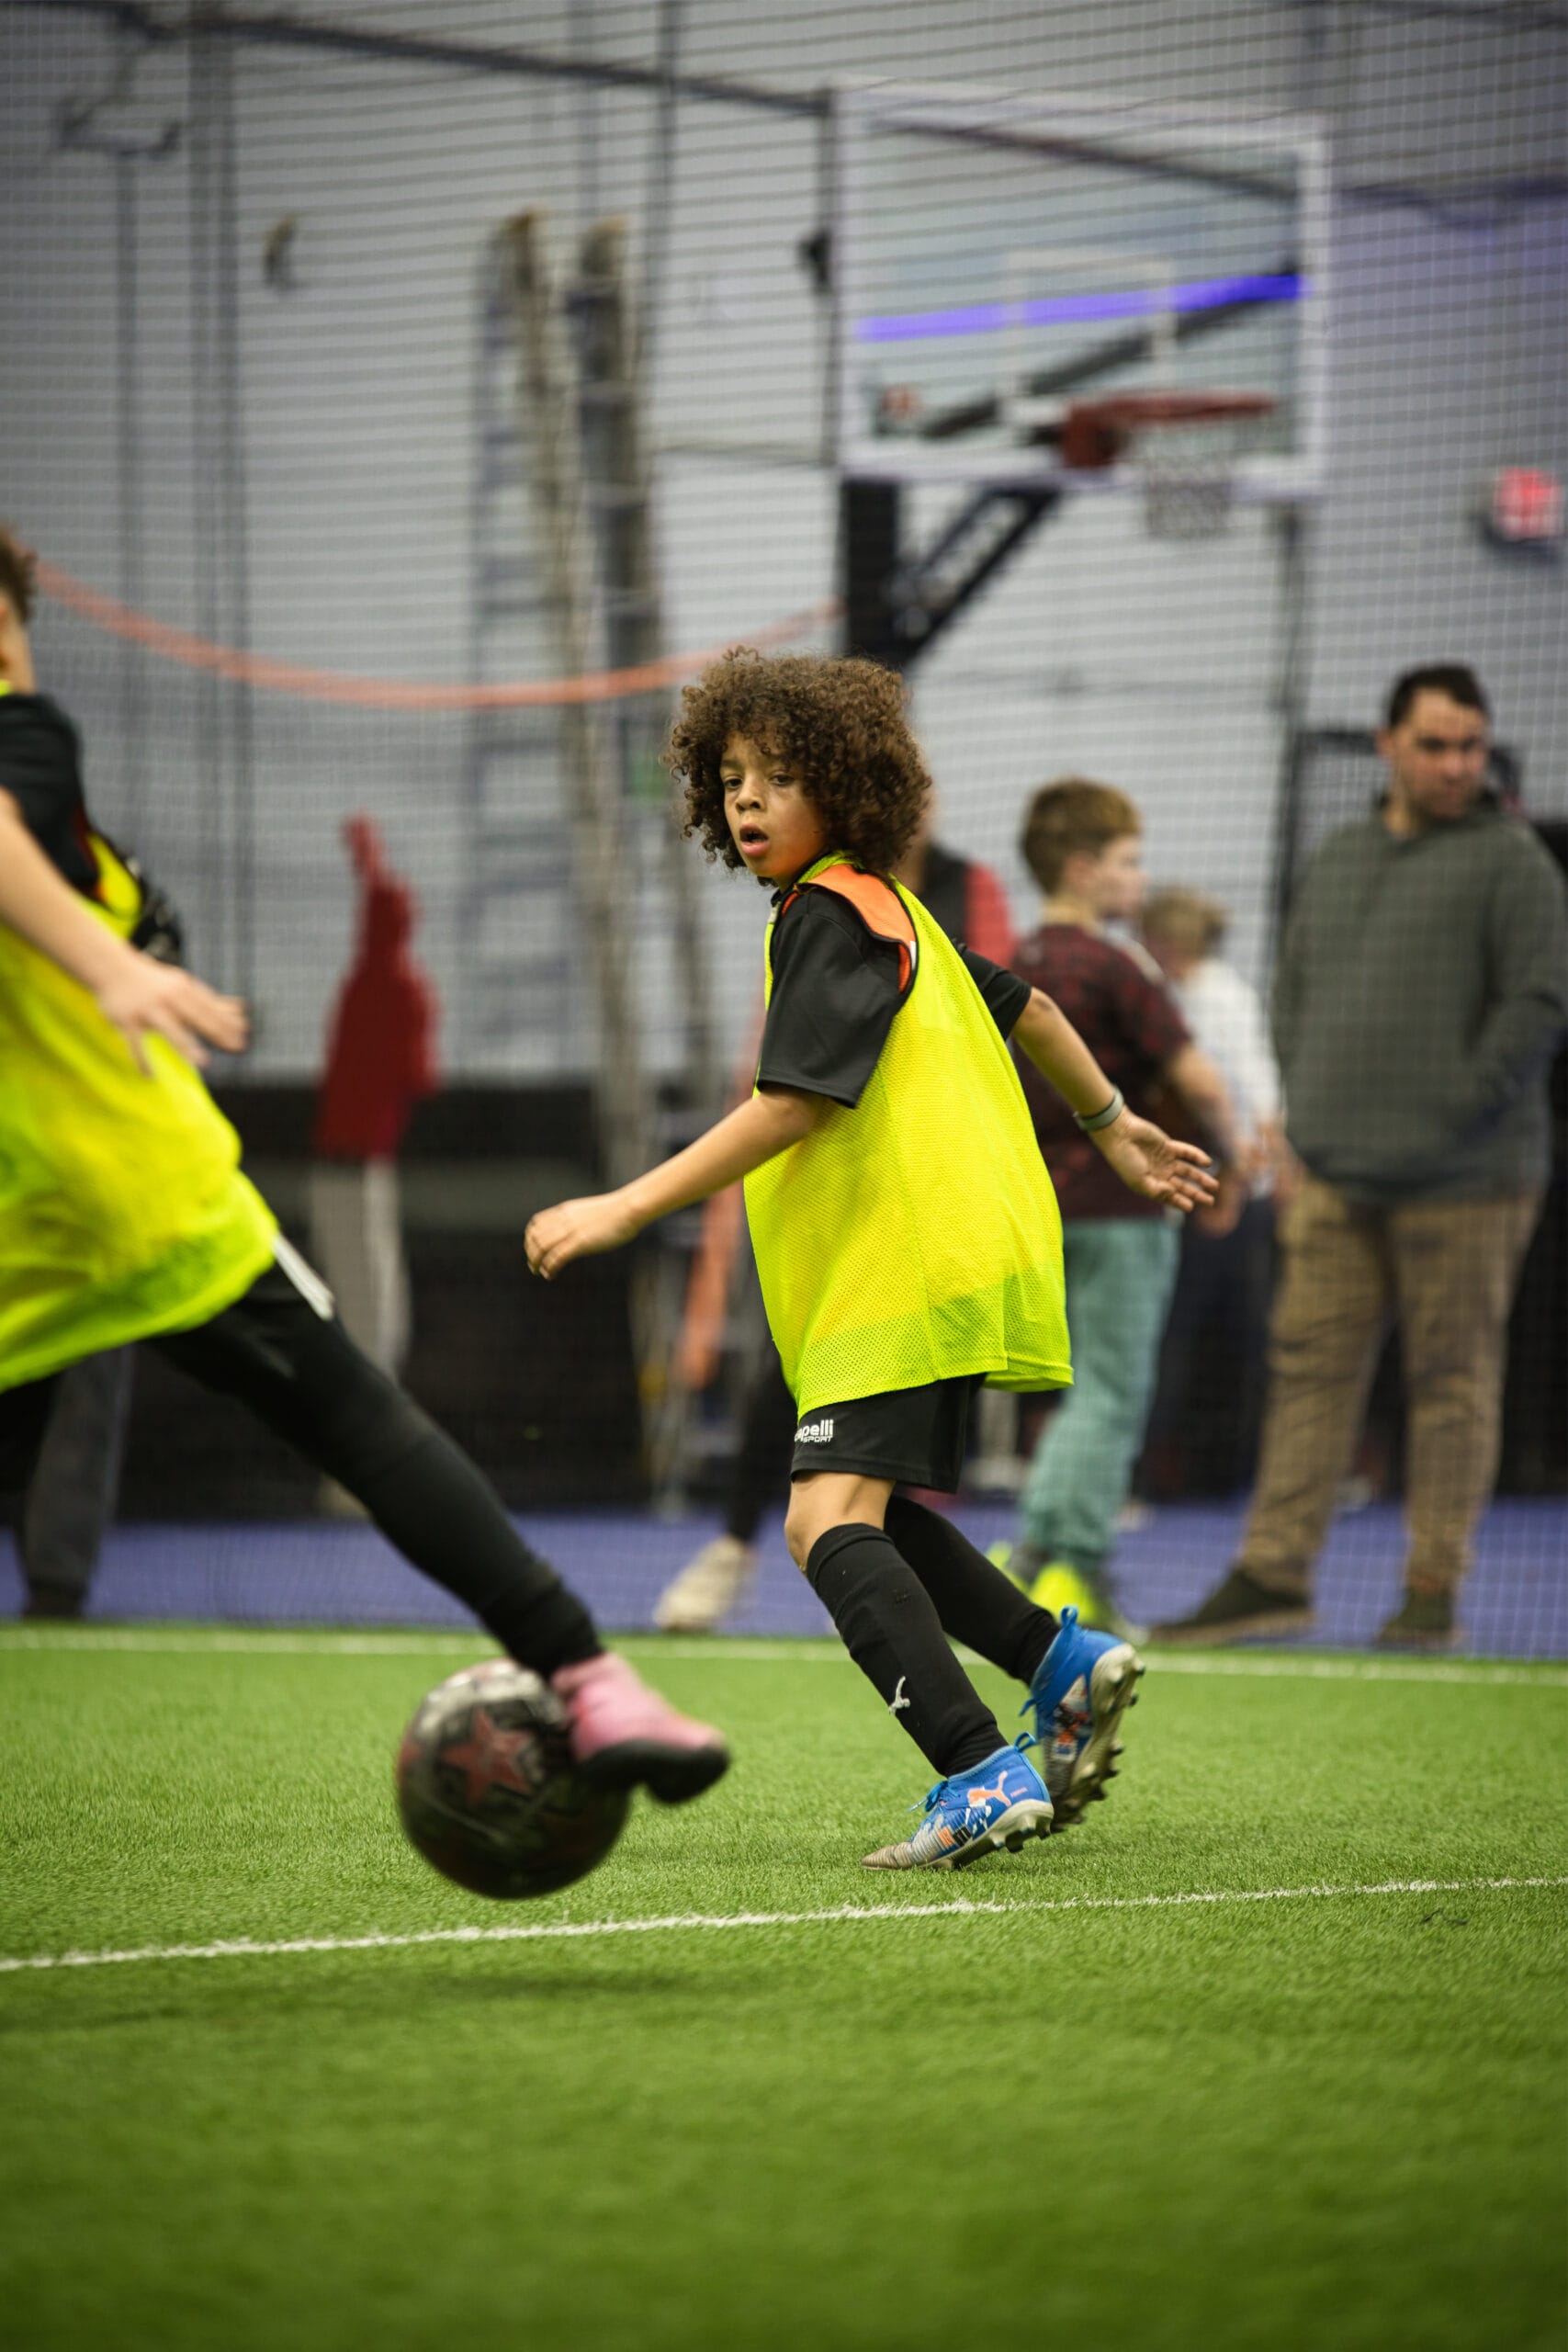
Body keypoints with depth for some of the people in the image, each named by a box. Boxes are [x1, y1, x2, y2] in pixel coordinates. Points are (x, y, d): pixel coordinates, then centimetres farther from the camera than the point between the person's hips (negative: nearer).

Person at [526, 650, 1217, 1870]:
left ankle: (983, 1778, -30)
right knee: (868, 1514, 19)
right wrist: (1116, 1127, 44)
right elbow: (1020, 1004, 31)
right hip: (930, 1255, 11)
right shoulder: (885, 905, 19)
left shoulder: (835, 915, -11)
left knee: (832, 1519, -21)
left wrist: (626, 1208, -22)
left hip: (914, 1258, -11)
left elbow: (793, 1106, -21)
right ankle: (1067, 1663, 20)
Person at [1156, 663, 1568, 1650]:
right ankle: (1274, 1575, 4)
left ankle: (1434, 1593, 5)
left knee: (1453, 1383, 0)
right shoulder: (1340, 858, 17)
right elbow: (1294, 986, 24)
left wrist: (1460, 1107, -13)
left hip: (1462, 1185, -6)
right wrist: (1306, 1104, 11)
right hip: (1339, 1179, 6)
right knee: (1310, 1366, 3)